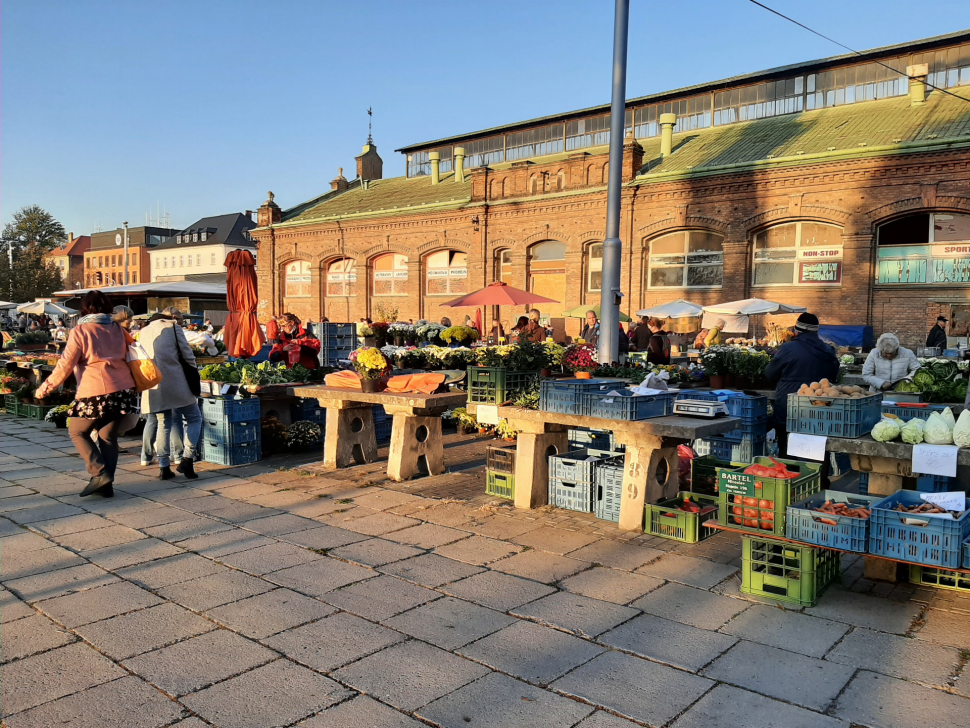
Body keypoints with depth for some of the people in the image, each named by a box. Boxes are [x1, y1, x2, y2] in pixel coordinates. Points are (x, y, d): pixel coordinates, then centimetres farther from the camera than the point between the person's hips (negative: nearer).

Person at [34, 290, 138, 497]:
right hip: (124, 390, 5)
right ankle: (106, 484, 9)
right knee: (108, 436, 12)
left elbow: (65, 367, -3)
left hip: (95, 392, -5)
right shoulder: (118, 330, 13)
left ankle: (100, 473, -1)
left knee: (78, 432, 14)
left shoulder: (80, 331, -1)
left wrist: (44, 389, 6)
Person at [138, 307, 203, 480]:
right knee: (194, 418, 5)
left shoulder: (144, 331, 18)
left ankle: (164, 467, 9)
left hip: (152, 386, 6)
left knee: (163, 425, 13)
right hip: (175, 383, -5)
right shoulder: (174, 328, 1)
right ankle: (187, 459, -7)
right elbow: (188, 356, -1)